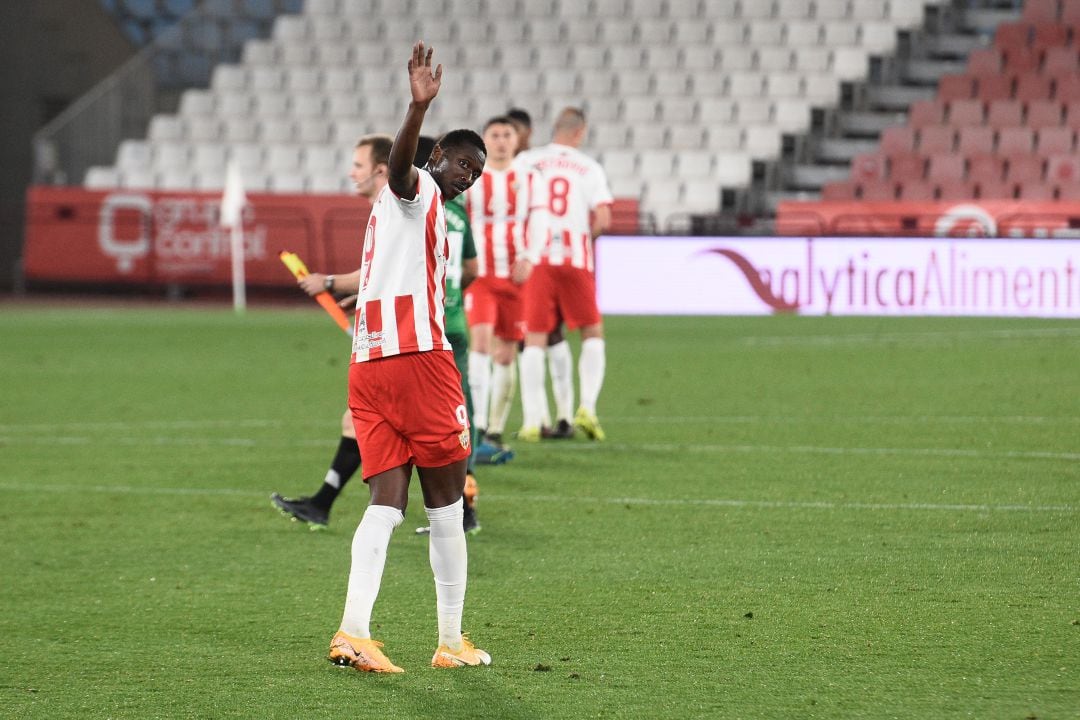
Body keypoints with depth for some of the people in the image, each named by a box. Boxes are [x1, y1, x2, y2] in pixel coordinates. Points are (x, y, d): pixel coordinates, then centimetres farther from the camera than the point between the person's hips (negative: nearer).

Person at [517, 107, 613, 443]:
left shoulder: (528, 163, 3)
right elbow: (603, 219, -6)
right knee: (592, 333, 15)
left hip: (537, 260, 0)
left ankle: (532, 419, -1)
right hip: (576, 259, 0)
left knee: (535, 339, 3)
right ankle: (587, 406, 2)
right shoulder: (590, 168, 3)